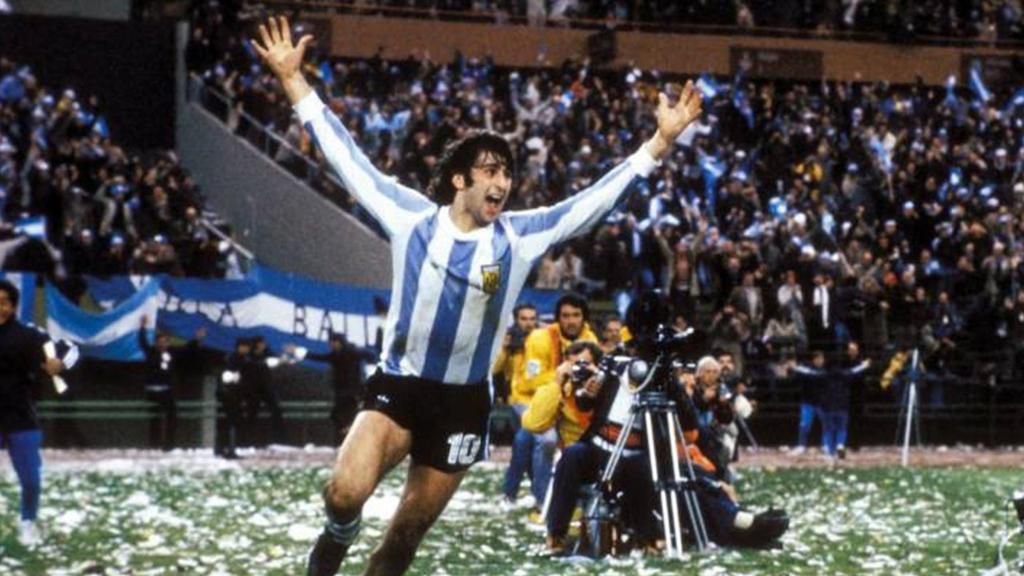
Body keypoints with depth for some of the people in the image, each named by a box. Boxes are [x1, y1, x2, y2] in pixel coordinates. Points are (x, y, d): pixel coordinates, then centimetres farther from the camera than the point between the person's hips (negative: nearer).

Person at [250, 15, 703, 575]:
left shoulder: (519, 236, -1)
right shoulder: (411, 217, -5)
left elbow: (597, 197, 1)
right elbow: (346, 155, -2)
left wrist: (661, 141, -4)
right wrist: (293, 80, -4)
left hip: (462, 403, 2)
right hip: (398, 386, -2)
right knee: (345, 495, -24)